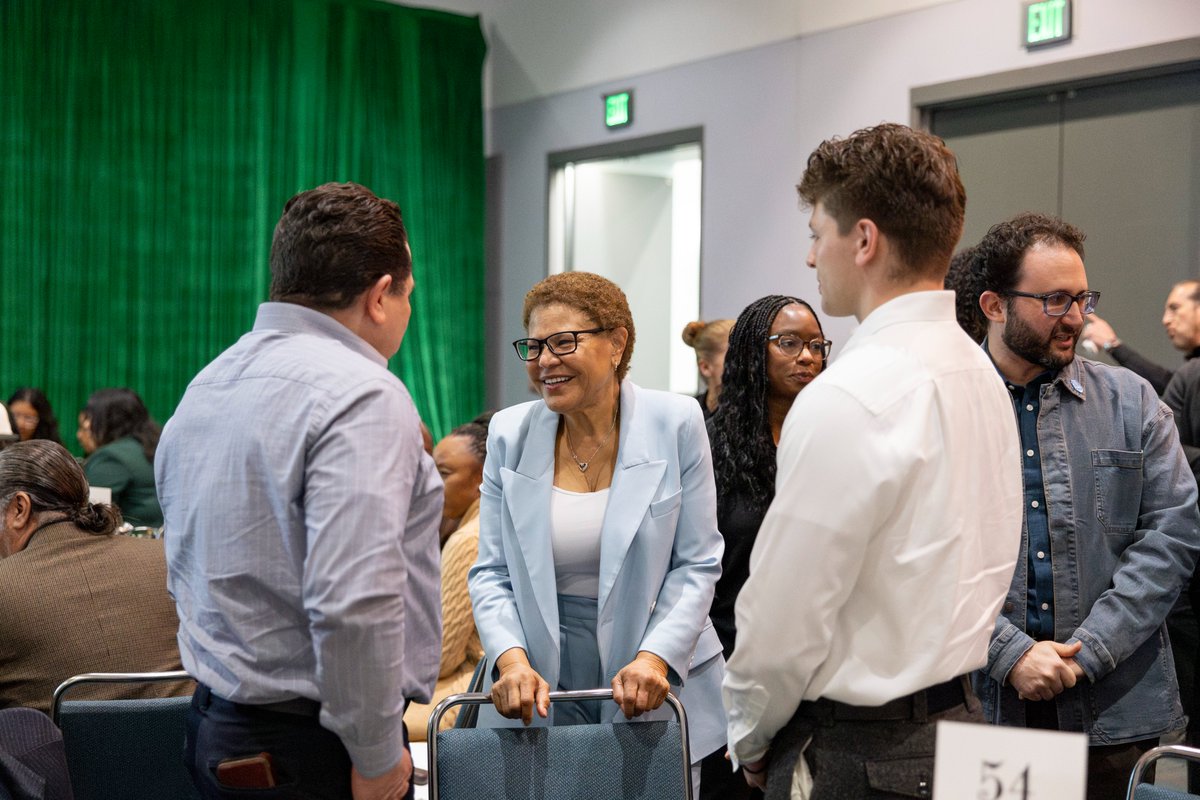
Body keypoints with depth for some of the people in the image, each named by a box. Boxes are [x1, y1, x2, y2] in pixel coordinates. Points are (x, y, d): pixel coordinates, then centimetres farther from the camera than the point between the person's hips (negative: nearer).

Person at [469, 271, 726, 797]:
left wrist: (656, 657, -19)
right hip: (540, 696, 1)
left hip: (655, 694, -1)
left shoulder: (676, 423, -5)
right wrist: (512, 659, -15)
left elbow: (697, 566, -5)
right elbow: (491, 573, 1)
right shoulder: (509, 434, 0)